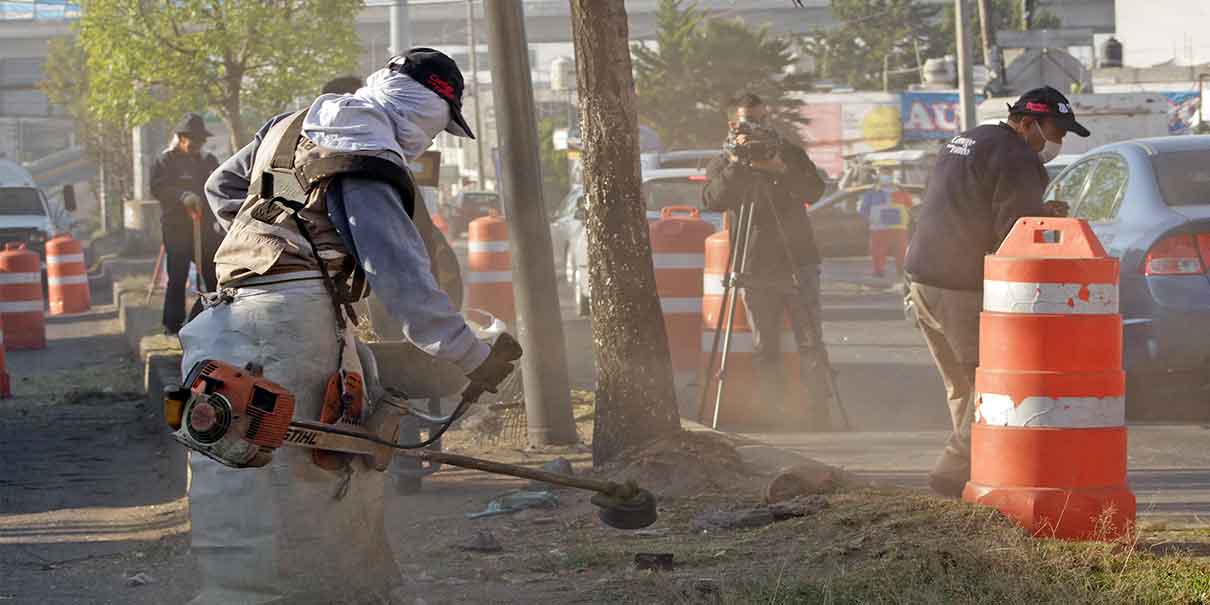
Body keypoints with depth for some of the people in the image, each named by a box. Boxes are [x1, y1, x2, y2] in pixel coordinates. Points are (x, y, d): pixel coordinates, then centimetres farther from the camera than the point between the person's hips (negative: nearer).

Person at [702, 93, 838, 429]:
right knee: (765, 350, -1)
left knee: (811, 344, -7)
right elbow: (713, 201, -10)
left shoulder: (789, 153, 11)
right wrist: (735, 164, -19)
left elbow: (814, 191, -4)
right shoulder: (723, 166, 10)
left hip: (797, 262, 0)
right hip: (755, 270, 0)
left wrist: (781, 170, -19)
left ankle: (820, 411, -7)